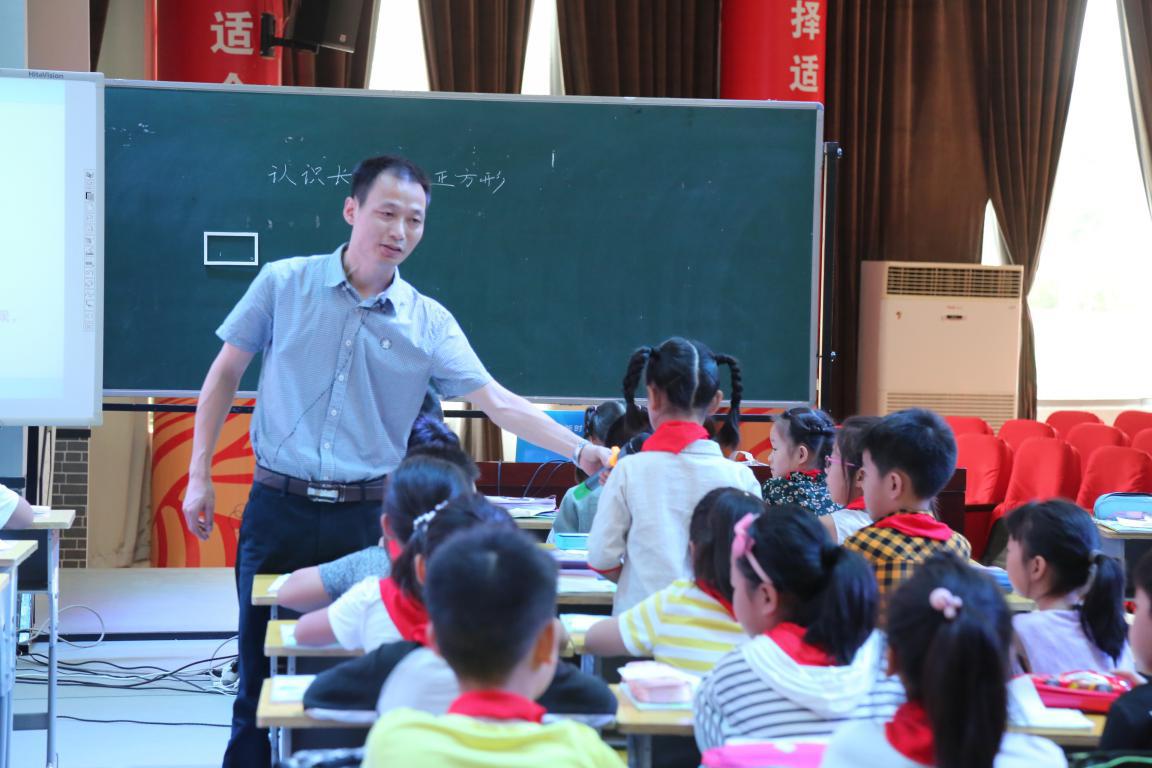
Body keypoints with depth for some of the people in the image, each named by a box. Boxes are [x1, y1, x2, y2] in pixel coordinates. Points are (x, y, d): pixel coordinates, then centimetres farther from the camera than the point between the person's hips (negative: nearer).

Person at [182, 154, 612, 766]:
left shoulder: (429, 324, 1)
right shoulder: (283, 284, -1)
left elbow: (497, 401, -5)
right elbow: (224, 376, 7)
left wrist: (579, 450, -17)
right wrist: (200, 476, 3)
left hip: (366, 516, 1)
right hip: (279, 509, -1)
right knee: (262, 677, 5)